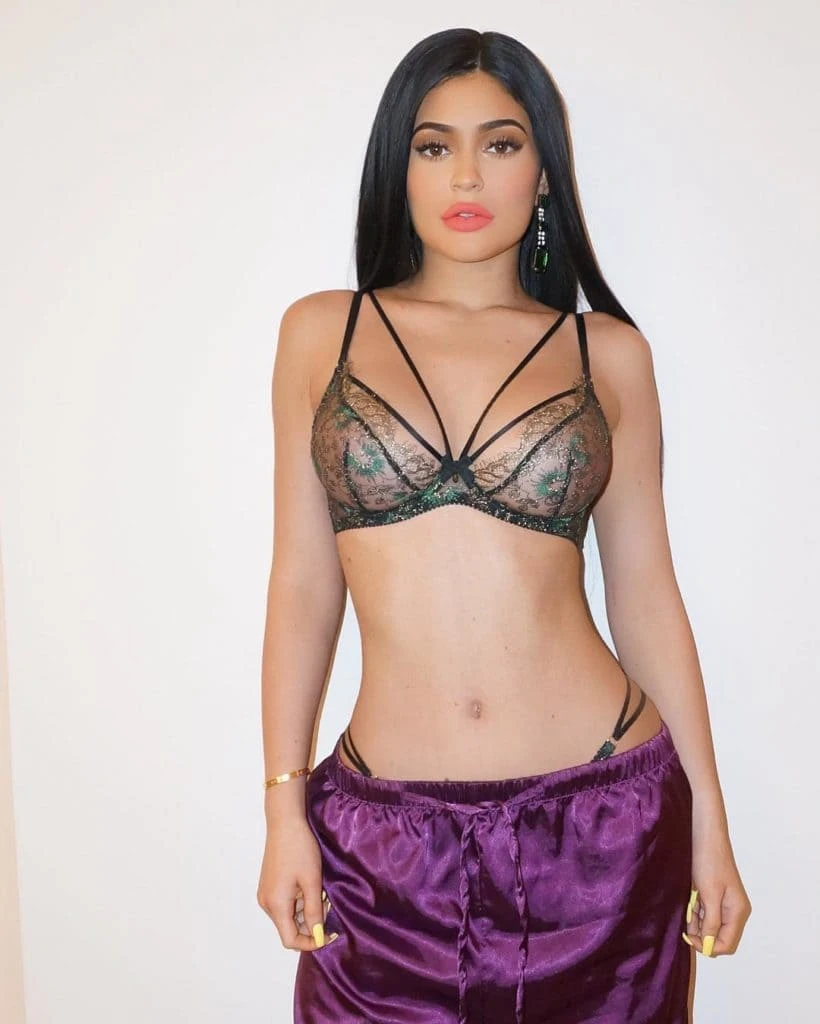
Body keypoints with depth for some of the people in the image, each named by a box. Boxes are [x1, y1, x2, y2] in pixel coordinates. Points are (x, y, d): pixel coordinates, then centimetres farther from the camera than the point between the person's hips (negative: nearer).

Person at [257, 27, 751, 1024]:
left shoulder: (607, 351, 3)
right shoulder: (321, 332, 3)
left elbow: (644, 593, 5)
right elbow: (302, 584, 4)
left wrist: (708, 823, 5)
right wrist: (284, 809, 3)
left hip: (604, 808, 0)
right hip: (390, 825, 0)